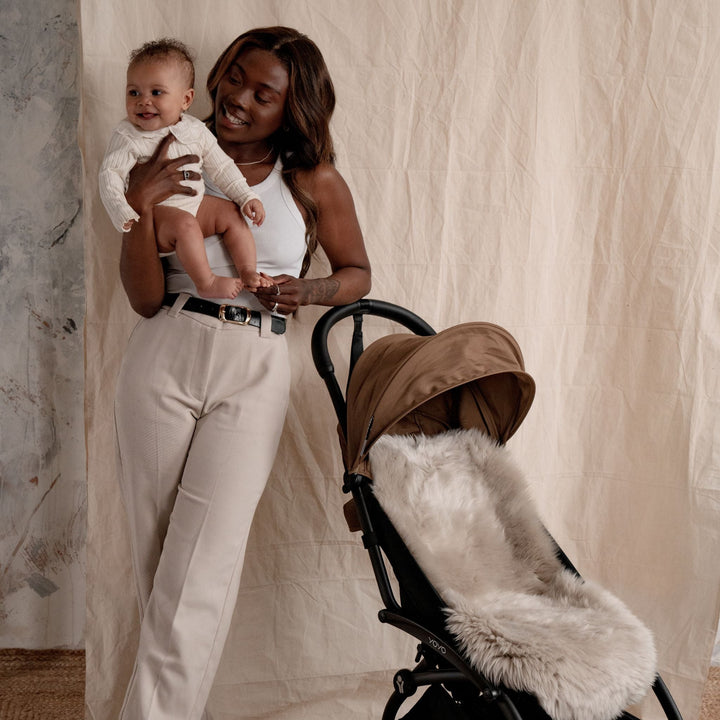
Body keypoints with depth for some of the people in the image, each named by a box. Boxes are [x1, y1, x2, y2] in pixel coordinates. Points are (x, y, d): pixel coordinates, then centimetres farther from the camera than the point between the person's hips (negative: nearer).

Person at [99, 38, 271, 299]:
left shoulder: (195, 130, 2)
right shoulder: (127, 137, -11)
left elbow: (221, 166, 10)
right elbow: (110, 176, -15)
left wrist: (246, 196, 4)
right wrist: (123, 214, -29)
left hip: (193, 206, 6)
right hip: (152, 214, -6)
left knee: (232, 215, -4)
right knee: (184, 225, -32)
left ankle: (248, 271, -3)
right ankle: (206, 283, -26)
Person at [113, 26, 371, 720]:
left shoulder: (315, 183, 4)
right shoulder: (175, 167, 7)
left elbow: (357, 273, 17)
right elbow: (145, 299, 2)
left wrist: (310, 290, -5)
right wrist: (140, 210, -13)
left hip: (253, 374, -2)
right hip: (163, 358, 2)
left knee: (199, 571, -8)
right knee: (155, 558, 8)